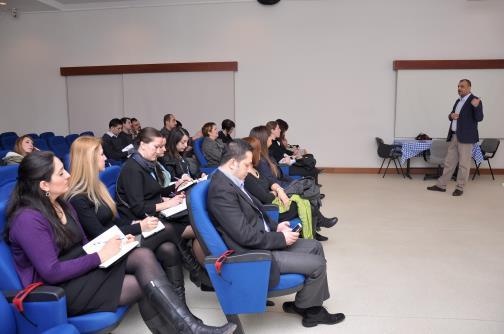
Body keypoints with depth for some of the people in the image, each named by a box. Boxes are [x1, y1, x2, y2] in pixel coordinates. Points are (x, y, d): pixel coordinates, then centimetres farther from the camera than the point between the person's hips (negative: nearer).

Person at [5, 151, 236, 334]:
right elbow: (52, 272, -23)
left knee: (143, 256, -19)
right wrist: (100, 256, -19)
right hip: (58, 290, -7)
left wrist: (112, 243, -7)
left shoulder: (61, 205, 10)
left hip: (80, 269, 7)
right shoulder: (29, 219, -19)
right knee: (143, 284, -20)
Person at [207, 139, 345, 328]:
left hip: (263, 241, 10)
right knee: (317, 264, -6)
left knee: (315, 247, 14)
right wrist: (281, 239, -15)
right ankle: (308, 310, 22)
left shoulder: (230, 181, 5)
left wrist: (275, 227, 1)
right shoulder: (222, 190, -26)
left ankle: (309, 304, 24)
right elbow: (246, 236, -27)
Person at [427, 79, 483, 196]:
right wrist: (451, 116, 0)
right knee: (449, 162, 11)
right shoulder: (458, 101, 15)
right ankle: (441, 185, 17)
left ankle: (460, 188, 10)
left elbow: (479, 118, -17)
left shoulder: (475, 100, -8)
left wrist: (476, 106, -35)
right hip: (454, 136, 8)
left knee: (463, 164, 1)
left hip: (466, 137, -7)